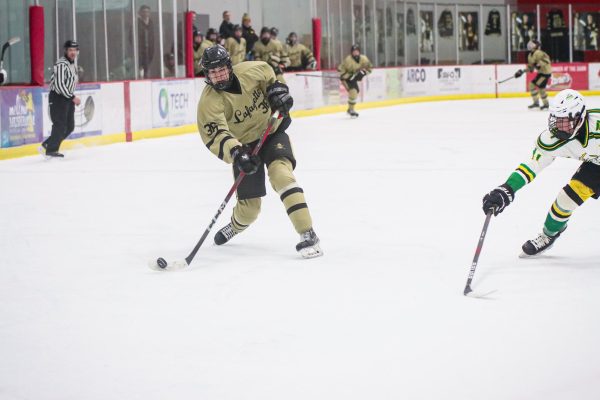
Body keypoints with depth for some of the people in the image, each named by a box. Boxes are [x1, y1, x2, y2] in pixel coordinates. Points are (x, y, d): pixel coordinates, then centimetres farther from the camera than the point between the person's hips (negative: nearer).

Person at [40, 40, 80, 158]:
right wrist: (72, 97, -23)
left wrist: (73, 98, 21)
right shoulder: (61, 64, -17)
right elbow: (59, 85, -24)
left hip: (68, 98, 10)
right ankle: (50, 150, 1)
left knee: (70, 126, 8)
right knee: (60, 125, -10)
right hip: (57, 98, -10)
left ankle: (47, 145, 17)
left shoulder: (72, 64, 14)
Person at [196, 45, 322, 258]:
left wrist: (277, 89, -5)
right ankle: (236, 225, 44)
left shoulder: (250, 70, -14)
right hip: (244, 146, 0)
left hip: (272, 131, 0)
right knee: (249, 206, 3)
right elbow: (215, 136, -31)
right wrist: (235, 152, -46)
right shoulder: (209, 102, -21)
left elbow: (268, 74, 11)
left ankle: (308, 235, -33)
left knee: (280, 173, -29)